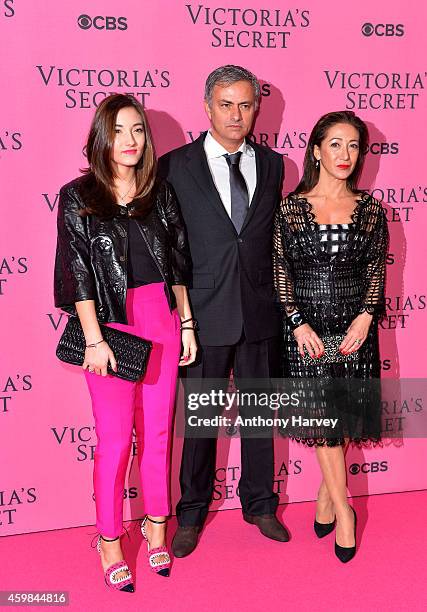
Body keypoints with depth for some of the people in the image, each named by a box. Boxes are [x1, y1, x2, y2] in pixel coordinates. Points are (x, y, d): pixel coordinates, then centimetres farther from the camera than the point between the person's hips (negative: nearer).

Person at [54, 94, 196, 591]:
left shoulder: (160, 192, 7)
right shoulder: (78, 196, -3)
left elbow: (178, 263, 11)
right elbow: (78, 274, -6)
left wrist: (186, 322, 8)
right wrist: (94, 339, -11)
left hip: (162, 320, 3)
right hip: (111, 325, -3)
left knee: (157, 431, 11)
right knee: (115, 438, 2)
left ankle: (156, 526, 28)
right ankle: (109, 541, 19)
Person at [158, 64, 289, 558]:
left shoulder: (271, 165, 7)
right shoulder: (175, 166, -3)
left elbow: (277, 236, 11)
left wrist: (280, 301, 5)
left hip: (261, 313, 3)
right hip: (204, 314, -3)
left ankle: (259, 504, 33)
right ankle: (192, 513, 27)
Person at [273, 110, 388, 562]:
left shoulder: (370, 211, 4)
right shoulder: (290, 208, -1)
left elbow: (376, 271, 4)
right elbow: (280, 272, -1)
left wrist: (365, 317, -10)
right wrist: (298, 323, -10)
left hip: (354, 326, 2)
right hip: (307, 326, -2)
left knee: (344, 415, 8)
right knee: (321, 414, -1)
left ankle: (328, 493, 28)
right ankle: (343, 510, 10)